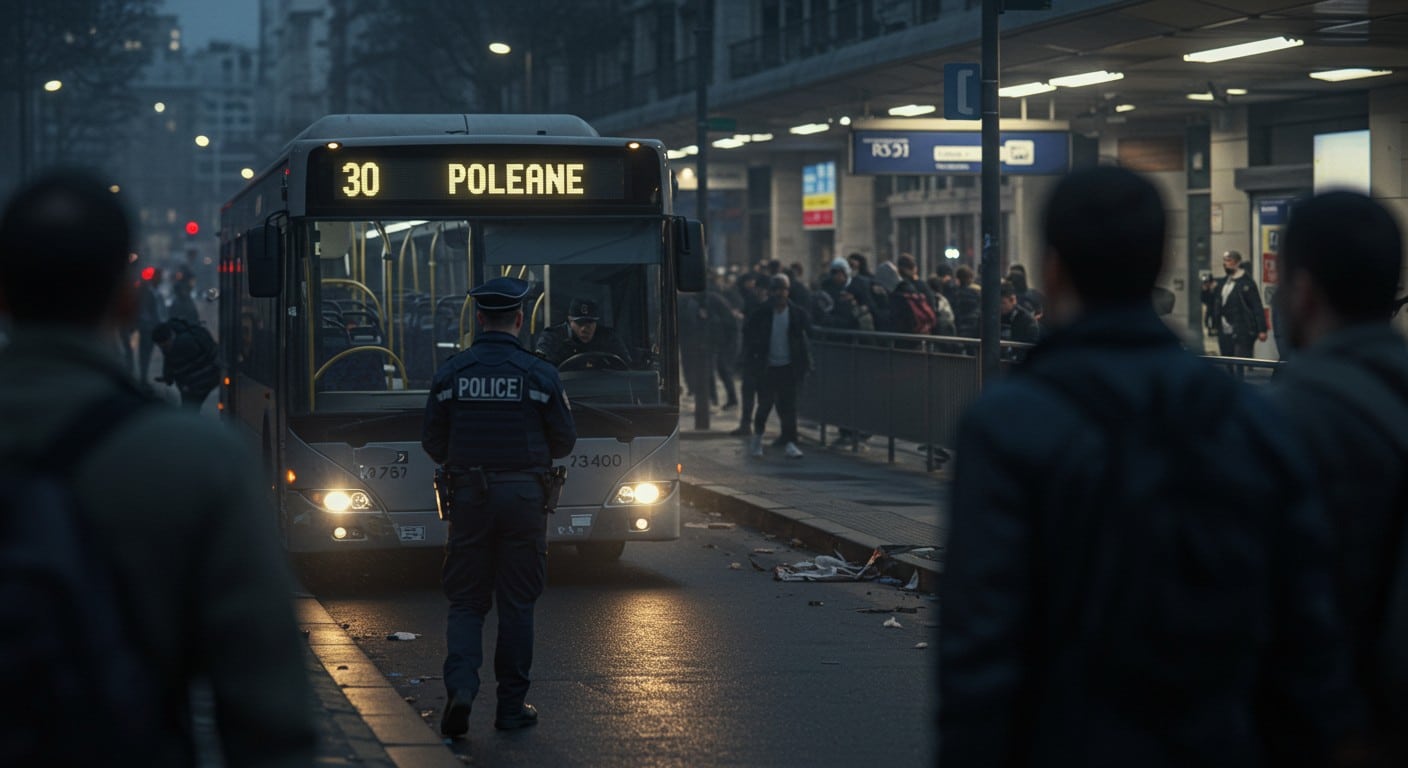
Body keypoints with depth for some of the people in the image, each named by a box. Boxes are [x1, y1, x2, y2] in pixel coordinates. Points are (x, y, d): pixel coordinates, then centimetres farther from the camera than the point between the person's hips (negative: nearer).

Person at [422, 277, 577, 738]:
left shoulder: (450, 374, -1)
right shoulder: (539, 375, -5)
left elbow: (433, 444, 3)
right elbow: (564, 441, 1)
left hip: (468, 496, 1)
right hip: (523, 496, -1)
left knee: (466, 601, 8)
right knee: (516, 604, 8)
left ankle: (460, 686, -14)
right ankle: (511, 705, 11)